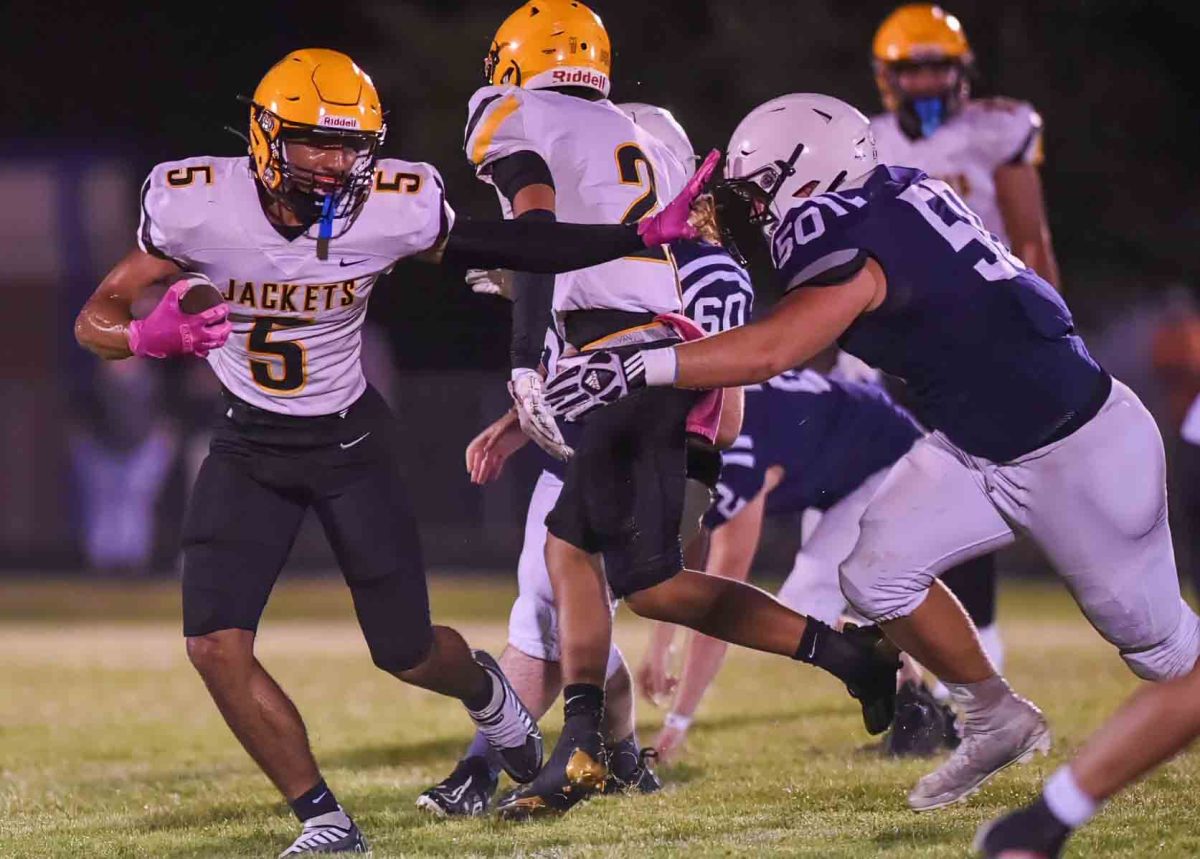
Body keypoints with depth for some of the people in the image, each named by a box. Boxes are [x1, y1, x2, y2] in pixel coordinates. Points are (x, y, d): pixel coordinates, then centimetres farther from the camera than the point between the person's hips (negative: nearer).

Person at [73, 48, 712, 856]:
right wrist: (145, 338, -38)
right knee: (216, 644, -16)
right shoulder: (198, 206, -21)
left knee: (407, 654, 6)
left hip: (351, 441, -1)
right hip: (250, 446, 1)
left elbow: (510, 246, -8)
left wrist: (646, 235, -14)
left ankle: (482, 687, 45)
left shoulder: (393, 209, -21)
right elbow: (96, 319, -14)